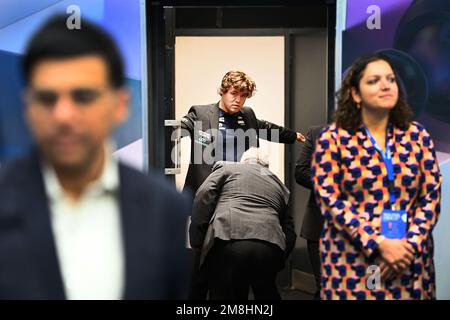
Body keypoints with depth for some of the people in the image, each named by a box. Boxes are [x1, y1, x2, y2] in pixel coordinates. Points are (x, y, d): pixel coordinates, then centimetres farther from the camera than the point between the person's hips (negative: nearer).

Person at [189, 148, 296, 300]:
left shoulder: (226, 167, 22)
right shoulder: (278, 183, 31)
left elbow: (203, 196, 4)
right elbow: (290, 234, 25)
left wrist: (197, 240, 6)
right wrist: (277, 263, 31)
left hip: (228, 240, -3)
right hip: (269, 247, 3)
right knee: (267, 294, 24)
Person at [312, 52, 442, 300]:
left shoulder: (418, 135, 4)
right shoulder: (333, 138, -4)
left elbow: (431, 196, 3)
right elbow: (329, 199, -10)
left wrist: (411, 244, -11)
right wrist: (378, 244, -16)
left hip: (409, 258, 3)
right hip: (352, 262, -2)